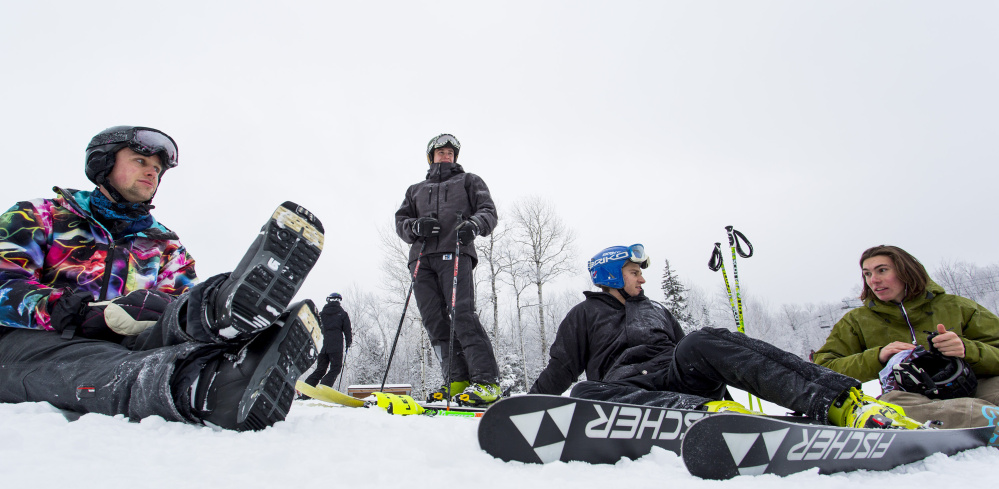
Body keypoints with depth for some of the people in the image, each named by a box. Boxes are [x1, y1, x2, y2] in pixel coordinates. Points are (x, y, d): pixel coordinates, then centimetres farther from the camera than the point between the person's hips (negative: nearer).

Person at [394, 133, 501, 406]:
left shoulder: (469, 181, 24)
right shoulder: (416, 190, 32)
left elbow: (488, 211, 11)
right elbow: (400, 221, 23)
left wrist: (474, 225, -13)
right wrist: (416, 226, -2)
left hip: (454, 254, -4)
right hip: (422, 257, 4)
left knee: (462, 313, -21)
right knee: (434, 320, -8)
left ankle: (486, 381, -23)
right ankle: (457, 380, -6)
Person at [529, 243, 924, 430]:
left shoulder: (656, 310, 33)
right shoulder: (583, 315, 21)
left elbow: (692, 352, 32)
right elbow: (558, 373, 15)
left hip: (681, 375, 3)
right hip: (628, 389, -2)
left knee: (703, 342, -31)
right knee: (586, 395, -38)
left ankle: (843, 402, -45)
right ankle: (707, 410, -57)